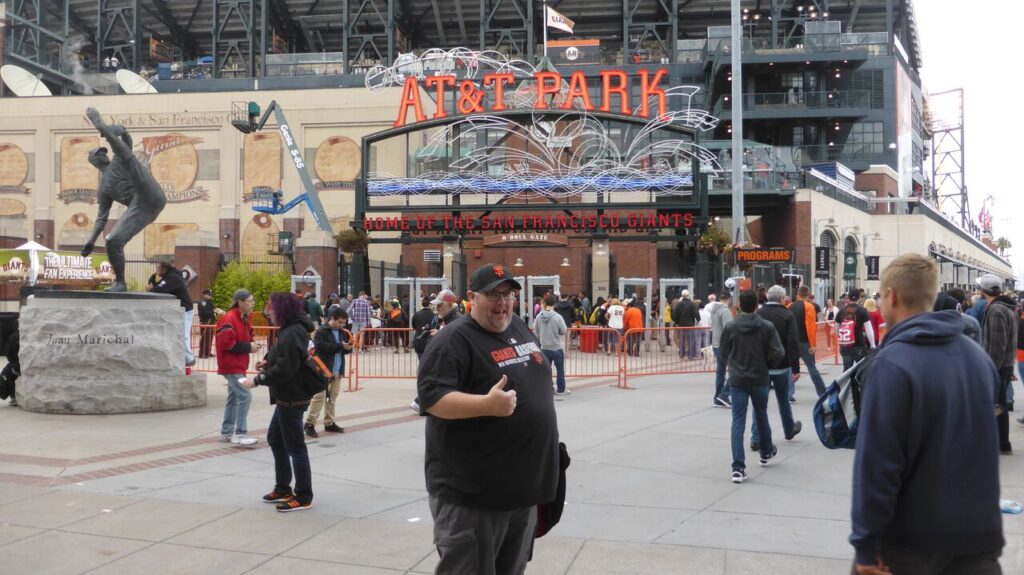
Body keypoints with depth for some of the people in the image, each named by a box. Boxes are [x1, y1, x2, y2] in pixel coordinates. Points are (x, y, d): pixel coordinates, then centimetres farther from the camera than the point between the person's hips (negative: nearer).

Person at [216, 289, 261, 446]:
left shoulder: (243, 319, 13)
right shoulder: (229, 319, -18)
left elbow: (247, 337, 22)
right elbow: (226, 343, -24)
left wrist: (252, 344, -1)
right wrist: (248, 346, -20)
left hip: (238, 365, 11)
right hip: (231, 366, -11)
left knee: (234, 397, 17)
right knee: (245, 396, -15)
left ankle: (227, 432, 27)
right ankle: (240, 434, -12)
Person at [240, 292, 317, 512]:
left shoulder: (292, 334, -22)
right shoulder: (292, 329, 11)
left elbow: (284, 370, -27)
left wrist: (257, 380, -20)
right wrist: (268, 362, 7)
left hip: (292, 398, -11)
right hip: (287, 397, 11)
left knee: (295, 446, -3)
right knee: (275, 439, 21)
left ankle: (303, 497, 6)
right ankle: (283, 489, 30)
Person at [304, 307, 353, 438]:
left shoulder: (342, 332, 14)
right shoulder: (321, 331, -9)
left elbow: (345, 348, 21)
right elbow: (321, 346, -23)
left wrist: (348, 347, -4)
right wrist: (340, 346, -24)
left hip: (337, 371, 7)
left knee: (333, 397, 11)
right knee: (319, 397, -9)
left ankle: (329, 423, 19)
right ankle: (309, 424, -6)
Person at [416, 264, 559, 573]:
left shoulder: (520, 328, 11)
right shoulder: (454, 340, -15)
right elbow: (432, 397, -25)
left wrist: (549, 439, 21)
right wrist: (487, 404, -36)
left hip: (522, 483, 8)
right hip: (472, 491, -8)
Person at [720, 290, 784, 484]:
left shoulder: (730, 327, -7)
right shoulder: (767, 327, -8)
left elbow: (724, 354, 2)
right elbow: (778, 354, -12)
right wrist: (765, 362, 8)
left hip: (737, 380, -1)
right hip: (760, 379, 1)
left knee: (738, 421, -2)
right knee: (761, 415, 22)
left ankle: (738, 467, -12)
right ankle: (766, 453, 43)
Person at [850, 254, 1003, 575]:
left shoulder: (892, 364, -18)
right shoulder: (978, 356, 6)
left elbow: (876, 460, -21)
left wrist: (865, 543, -15)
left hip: (909, 535, -5)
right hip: (979, 530, 6)